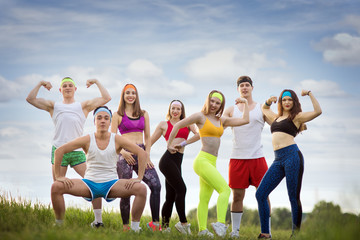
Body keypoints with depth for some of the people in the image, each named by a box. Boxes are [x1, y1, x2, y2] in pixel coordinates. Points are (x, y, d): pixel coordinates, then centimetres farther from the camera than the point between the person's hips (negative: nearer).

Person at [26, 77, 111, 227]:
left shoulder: (83, 106, 15)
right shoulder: (54, 106, 16)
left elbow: (106, 98, 8)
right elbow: (31, 99, 10)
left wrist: (96, 82, 9)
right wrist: (40, 84, 10)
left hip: (78, 151, -1)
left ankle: (98, 220, -8)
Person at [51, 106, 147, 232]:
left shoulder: (117, 140, -2)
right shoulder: (88, 139, -3)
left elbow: (142, 153, -4)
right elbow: (59, 151, -3)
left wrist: (139, 178, -13)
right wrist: (58, 176, -9)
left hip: (111, 184, 0)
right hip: (89, 184, 0)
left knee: (142, 189, -26)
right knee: (56, 187, -22)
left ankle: (135, 228, -16)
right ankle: (59, 225, -8)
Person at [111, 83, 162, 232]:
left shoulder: (143, 114, 17)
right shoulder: (118, 115, 7)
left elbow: (148, 137, 16)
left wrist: (147, 155, 3)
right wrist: (123, 152, -13)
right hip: (125, 154, -3)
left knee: (156, 185, -15)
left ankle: (155, 223, -13)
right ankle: (125, 226, 4)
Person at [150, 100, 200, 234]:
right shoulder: (164, 124, 10)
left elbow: (199, 134, 1)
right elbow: (150, 141, 11)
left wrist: (184, 143, -6)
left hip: (177, 162, 4)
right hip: (168, 159, -4)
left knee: (170, 197, 3)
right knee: (181, 189, -14)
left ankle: (164, 227, 6)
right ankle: (183, 222, -9)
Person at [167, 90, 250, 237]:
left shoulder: (222, 121, 17)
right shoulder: (200, 116, -1)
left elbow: (245, 120, 14)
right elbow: (178, 125, 4)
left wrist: (245, 103, 18)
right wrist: (169, 145, 8)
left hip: (212, 164, 7)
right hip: (202, 160, -7)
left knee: (204, 199, 6)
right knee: (225, 190, -20)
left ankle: (202, 230, 7)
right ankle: (220, 223, -28)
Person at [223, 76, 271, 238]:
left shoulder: (262, 109, 8)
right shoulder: (231, 110, 12)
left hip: (257, 158, -1)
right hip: (237, 158, 1)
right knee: (237, 195, 3)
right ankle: (235, 231, 11)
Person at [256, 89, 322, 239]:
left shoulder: (296, 116, 7)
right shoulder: (276, 117, 25)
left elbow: (318, 111, -8)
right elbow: (264, 108, 46)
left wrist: (309, 93, -1)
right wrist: (268, 101, 25)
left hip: (292, 156, -6)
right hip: (278, 160, 6)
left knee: (294, 198, -6)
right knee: (260, 194, -2)